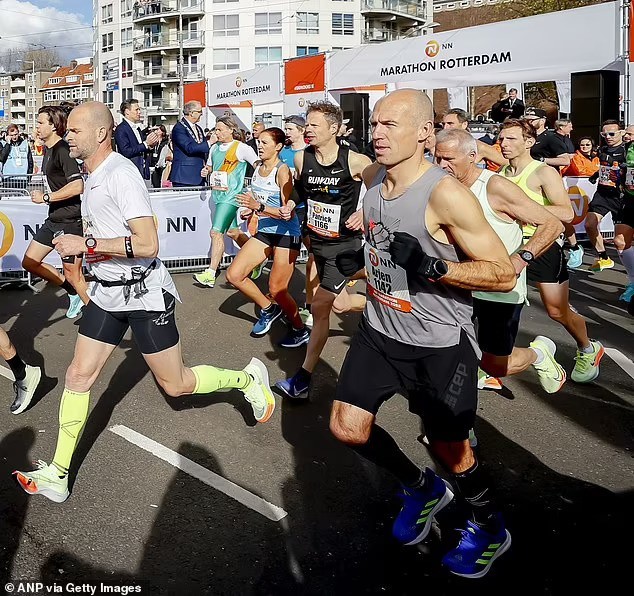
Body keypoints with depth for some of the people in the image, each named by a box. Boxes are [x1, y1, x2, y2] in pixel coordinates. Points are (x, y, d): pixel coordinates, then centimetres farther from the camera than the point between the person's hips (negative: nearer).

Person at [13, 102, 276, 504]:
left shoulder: (121, 173, -19)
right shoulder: (92, 177, 10)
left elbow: (148, 244, -27)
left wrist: (88, 244, -23)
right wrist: (81, 248, 15)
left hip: (144, 293, -8)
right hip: (108, 293, 8)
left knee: (176, 384, 3)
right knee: (79, 376, 4)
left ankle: (248, 379, 26)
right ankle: (58, 474, 13)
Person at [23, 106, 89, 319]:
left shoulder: (63, 150, -17)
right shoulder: (48, 150, 13)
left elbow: (77, 186, -29)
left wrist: (46, 197, -21)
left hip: (70, 221, -10)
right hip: (54, 219, 10)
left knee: (73, 275, -2)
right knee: (30, 262, 13)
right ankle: (73, 293, 23)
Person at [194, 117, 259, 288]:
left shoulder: (241, 148, -7)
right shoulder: (215, 148, 13)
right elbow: (210, 166, 27)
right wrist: (206, 171, 5)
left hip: (231, 196, -8)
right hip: (218, 194, 8)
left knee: (216, 232, -13)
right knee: (232, 231, 15)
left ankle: (211, 274, -10)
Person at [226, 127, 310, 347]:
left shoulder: (282, 170, -17)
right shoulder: (257, 166, 4)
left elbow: (288, 214, -23)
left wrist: (259, 207, -32)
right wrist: (251, 208, 0)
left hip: (286, 233, -8)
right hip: (264, 231, 8)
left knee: (277, 290, -4)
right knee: (234, 275, 2)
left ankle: (300, 331, 19)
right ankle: (268, 308, 24)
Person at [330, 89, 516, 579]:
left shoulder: (445, 194, -24)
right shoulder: (373, 177, 0)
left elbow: (504, 274, -22)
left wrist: (432, 268, -32)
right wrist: (361, 258, 2)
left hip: (439, 344, -7)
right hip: (380, 331, 7)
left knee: (449, 448, 9)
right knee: (347, 428, 7)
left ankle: (490, 529, 40)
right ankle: (424, 489, 35)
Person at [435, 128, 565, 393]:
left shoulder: (496, 187, -19)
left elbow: (553, 224, -20)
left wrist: (522, 257, -34)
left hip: (501, 290, -5)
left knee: (495, 366, 3)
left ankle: (538, 352, 32)